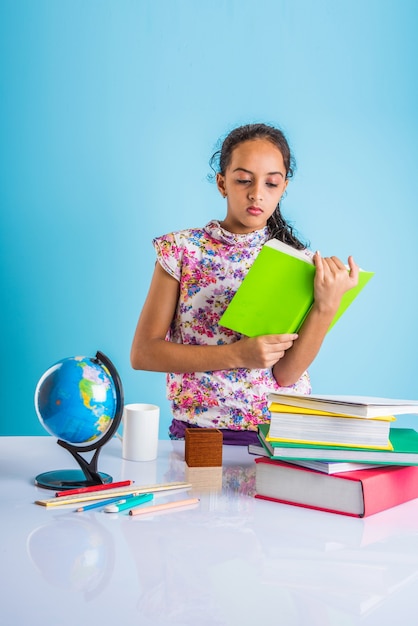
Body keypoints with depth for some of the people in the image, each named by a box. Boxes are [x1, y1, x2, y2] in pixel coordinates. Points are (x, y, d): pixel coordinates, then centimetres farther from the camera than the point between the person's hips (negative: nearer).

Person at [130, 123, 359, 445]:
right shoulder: (181, 249, -1)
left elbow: (287, 372, -6)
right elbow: (143, 352, -6)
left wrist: (328, 306, -20)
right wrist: (237, 355, -14)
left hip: (282, 435, 1)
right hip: (199, 434, -1)